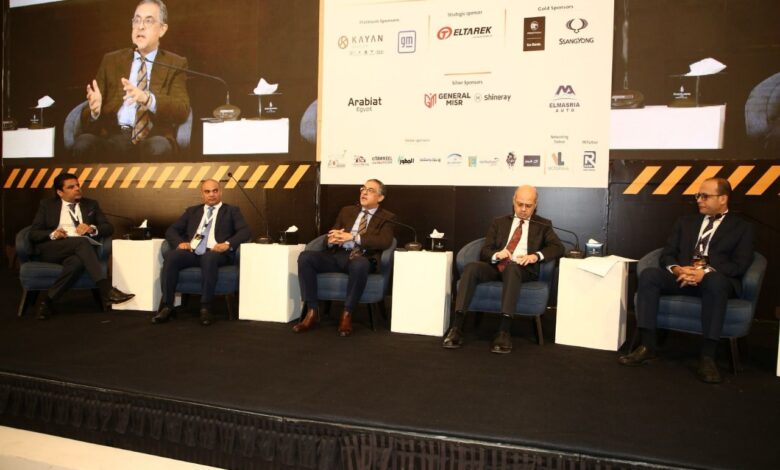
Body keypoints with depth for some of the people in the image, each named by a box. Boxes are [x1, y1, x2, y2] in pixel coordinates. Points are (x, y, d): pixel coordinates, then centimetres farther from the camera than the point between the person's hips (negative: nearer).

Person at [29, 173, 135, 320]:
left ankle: (48, 301, -28)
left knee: (77, 262, -38)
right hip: (51, 249, -1)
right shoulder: (47, 205, 17)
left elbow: (109, 228, 12)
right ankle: (107, 290, -45)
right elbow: (33, 233, 10)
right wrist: (52, 234, -12)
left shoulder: (91, 204, 21)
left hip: (79, 249, 1)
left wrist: (92, 229, -10)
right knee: (81, 242, -35)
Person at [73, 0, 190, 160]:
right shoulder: (111, 60, 18)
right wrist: (95, 109, -13)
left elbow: (182, 110, -6)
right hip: (113, 135, 2)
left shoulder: (175, 64, 12)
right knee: (82, 143, -31)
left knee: (158, 147, -37)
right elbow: (88, 115, 13)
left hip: (153, 138, -2)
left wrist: (147, 98, -25)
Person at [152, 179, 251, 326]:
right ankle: (167, 306, -25)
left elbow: (245, 231, 1)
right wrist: (180, 242, -3)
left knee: (209, 258, -38)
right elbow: (171, 230, 21)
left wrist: (227, 244, -17)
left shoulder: (231, 211, 16)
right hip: (191, 252, 3)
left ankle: (205, 307, -33)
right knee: (170, 256, -28)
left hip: (214, 253, -3)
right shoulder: (192, 211, 27)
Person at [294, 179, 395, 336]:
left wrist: (353, 237, -17)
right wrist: (332, 239, -10)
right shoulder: (347, 211, 24)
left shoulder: (386, 218, 10)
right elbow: (332, 234, 18)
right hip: (337, 255, 4)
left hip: (361, 258, -4)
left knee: (359, 264, -41)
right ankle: (312, 312, -18)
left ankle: (347, 315, -23)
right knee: (305, 257, -22)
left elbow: (385, 241, -9)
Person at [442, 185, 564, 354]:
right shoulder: (499, 222, 21)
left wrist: (536, 255, -16)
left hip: (521, 269, -2)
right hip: (496, 267, 2)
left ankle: (504, 330, -44)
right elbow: (484, 251, 12)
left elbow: (558, 247, 3)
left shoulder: (543, 225, 17)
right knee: (471, 267, -30)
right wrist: (496, 255, -13)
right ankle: (457, 326, -35)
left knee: (512, 267, -39)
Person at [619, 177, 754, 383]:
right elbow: (666, 255, 12)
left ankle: (707, 356, -35)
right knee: (649, 274, -27)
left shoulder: (741, 228, 14)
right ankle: (647, 346, -28)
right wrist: (678, 269, -12)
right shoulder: (685, 222, 23)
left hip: (716, 279, -3)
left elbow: (740, 265, -2)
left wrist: (705, 272, -20)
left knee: (715, 280, -39)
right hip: (682, 277, 3)